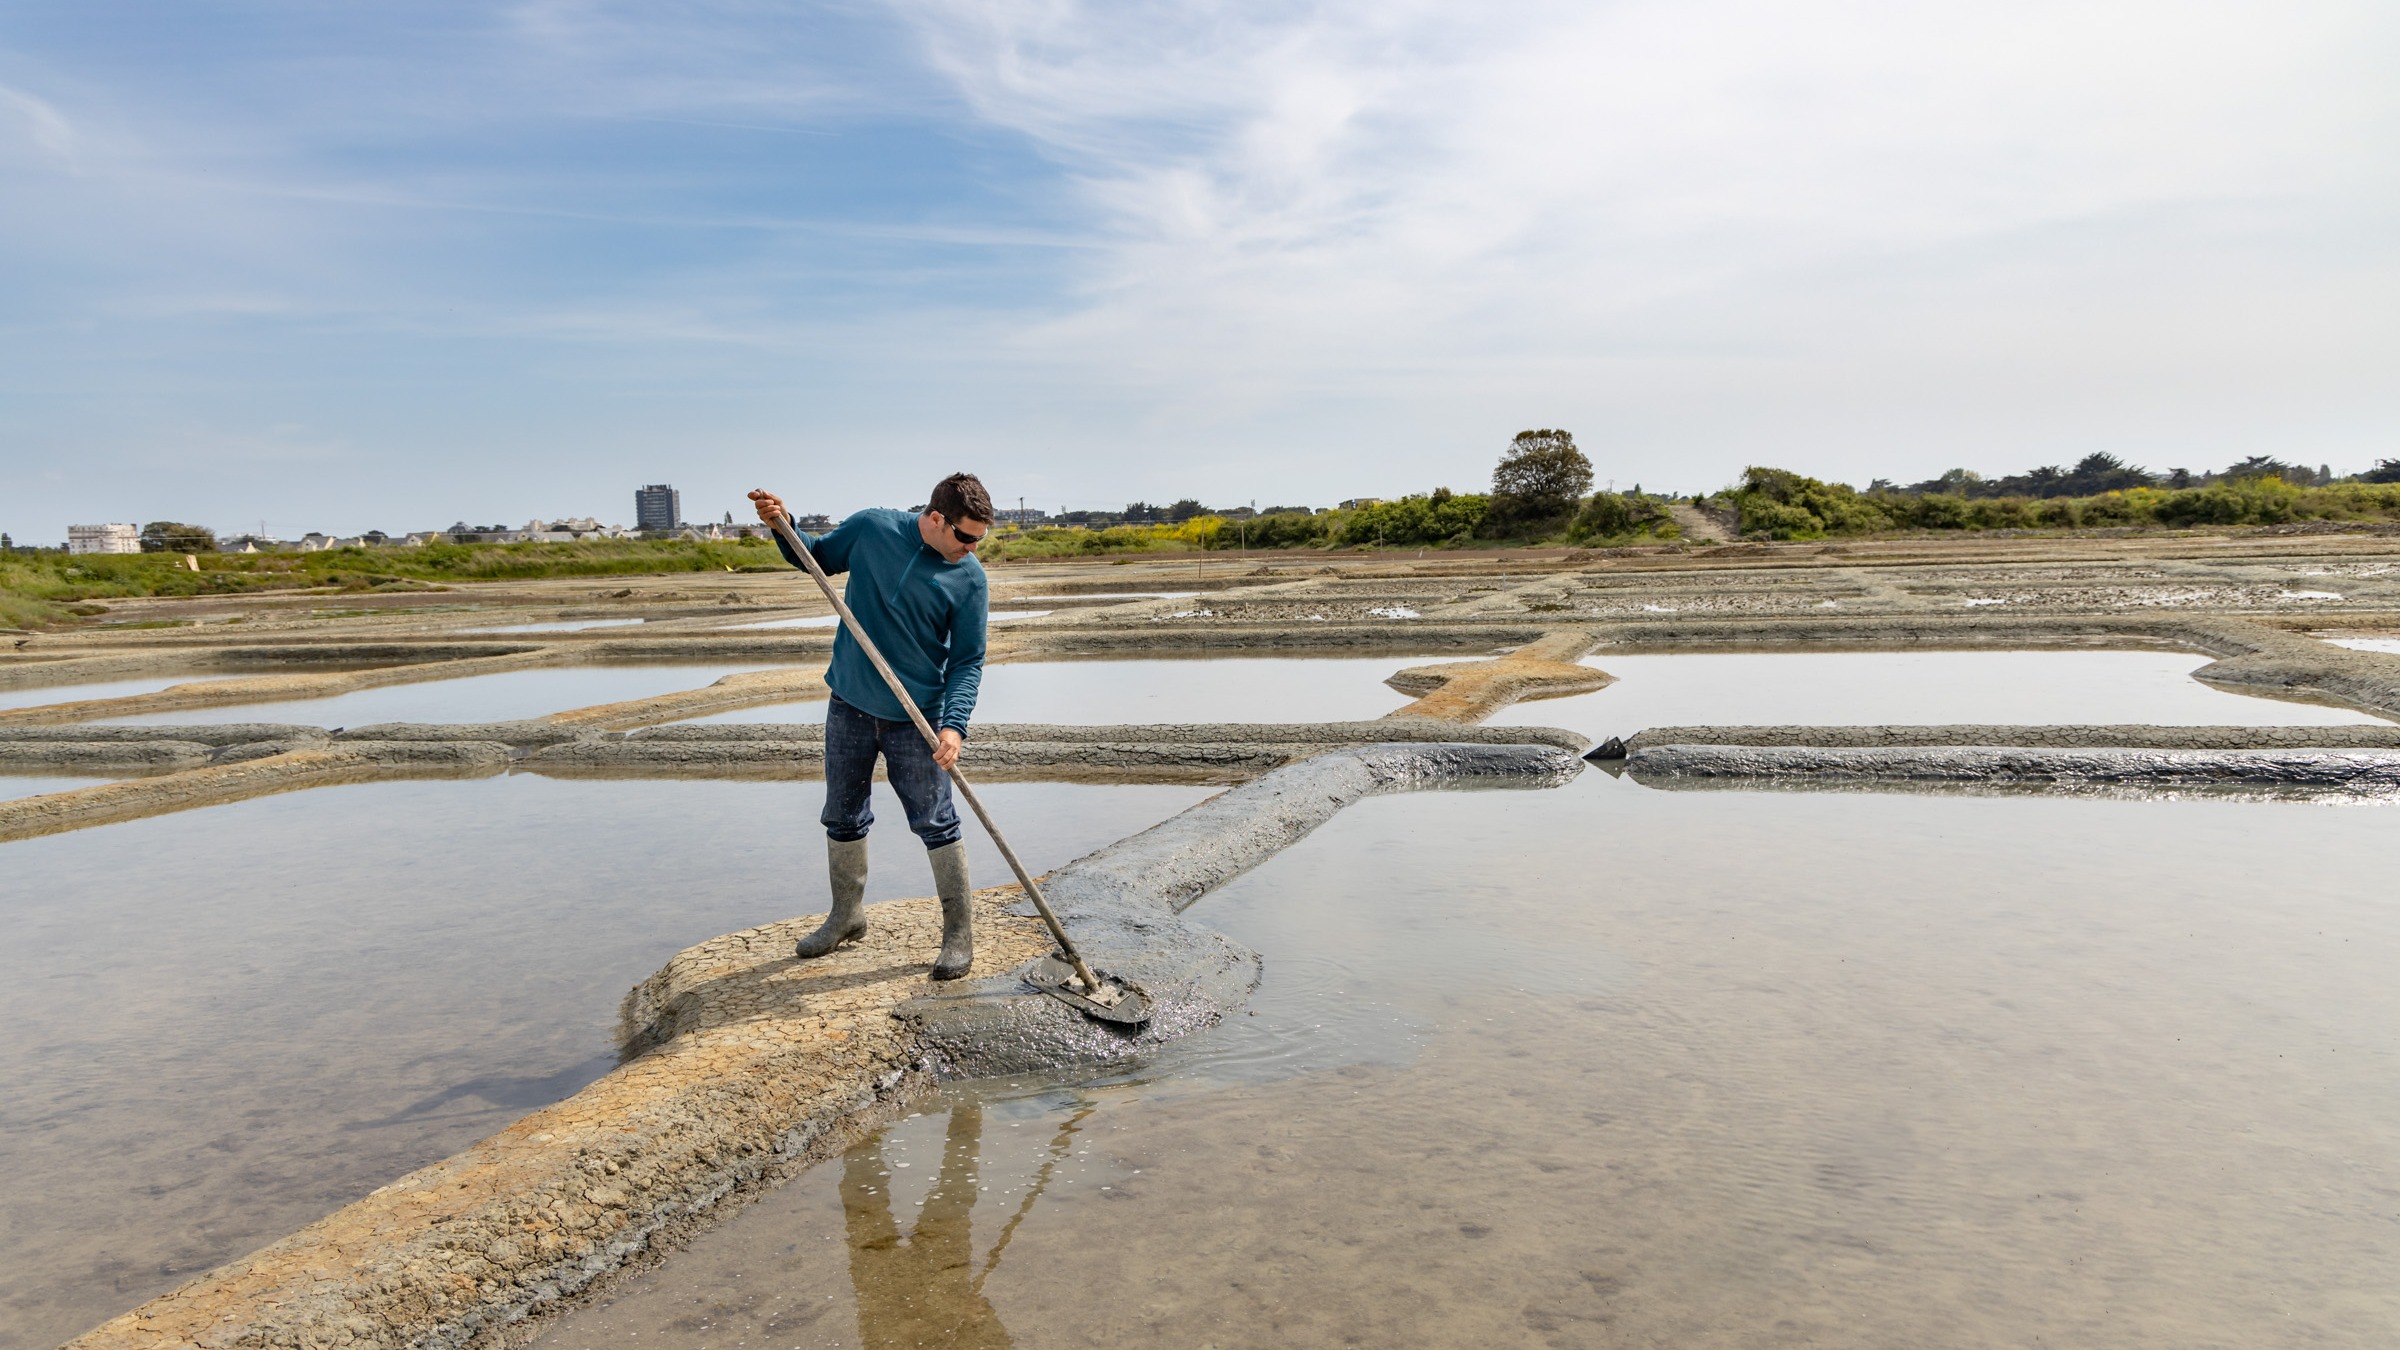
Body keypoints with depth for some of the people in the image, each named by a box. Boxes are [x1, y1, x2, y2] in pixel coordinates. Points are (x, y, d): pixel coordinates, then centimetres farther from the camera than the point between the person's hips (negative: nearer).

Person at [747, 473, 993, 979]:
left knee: (937, 824, -1)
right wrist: (782, 526, -4)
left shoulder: (970, 578, -9)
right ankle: (847, 916, 34)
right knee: (843, 817, 15)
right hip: (849, 705, 3)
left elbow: (968, 661, -8)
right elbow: (816, 557, 15)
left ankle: (959, 932, 12)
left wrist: (955, 725, -21)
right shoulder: (870, 528, -4)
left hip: (915, 719, -3)